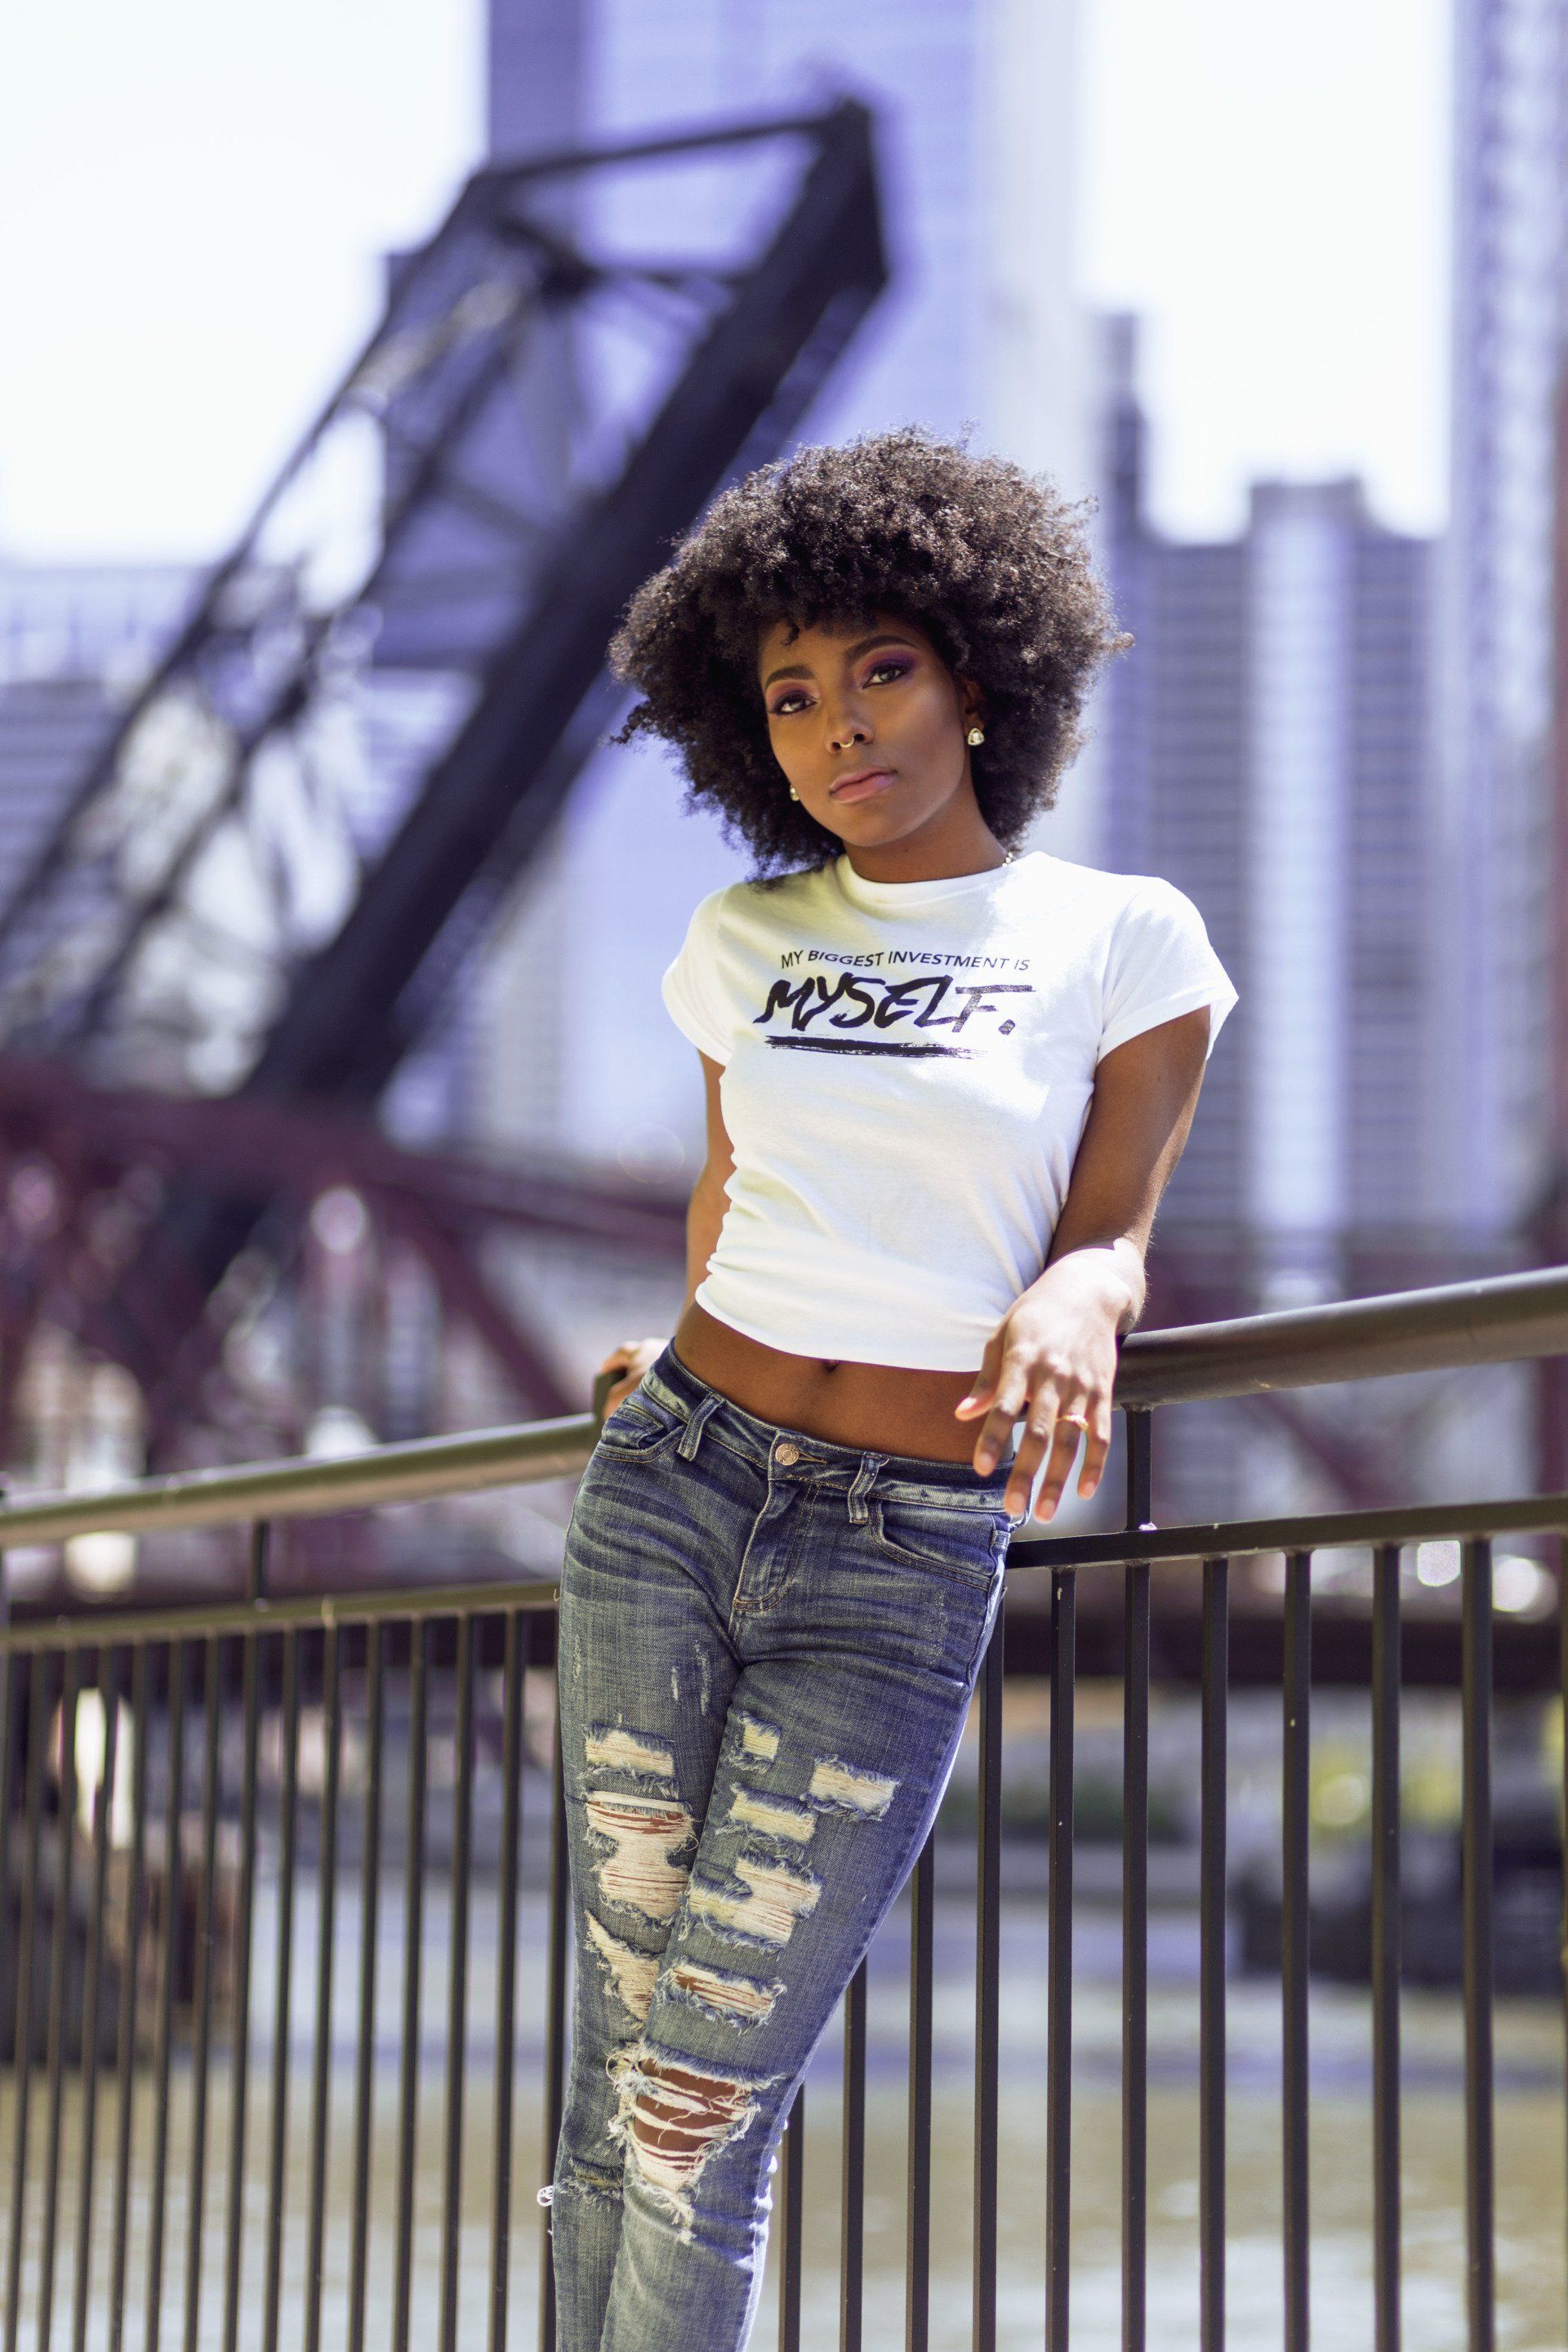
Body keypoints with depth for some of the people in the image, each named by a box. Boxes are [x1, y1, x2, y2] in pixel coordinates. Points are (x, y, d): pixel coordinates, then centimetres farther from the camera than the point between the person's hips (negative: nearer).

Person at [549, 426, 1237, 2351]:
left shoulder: (1128, 942, 0)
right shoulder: (744, 941, 9)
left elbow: (1112, 1229, 1)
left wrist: (1075, 1295, -20)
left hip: (906, 1561, -3)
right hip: (674, 1490, 3)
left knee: (698, 2106, -5)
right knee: (621, 2056, 3)